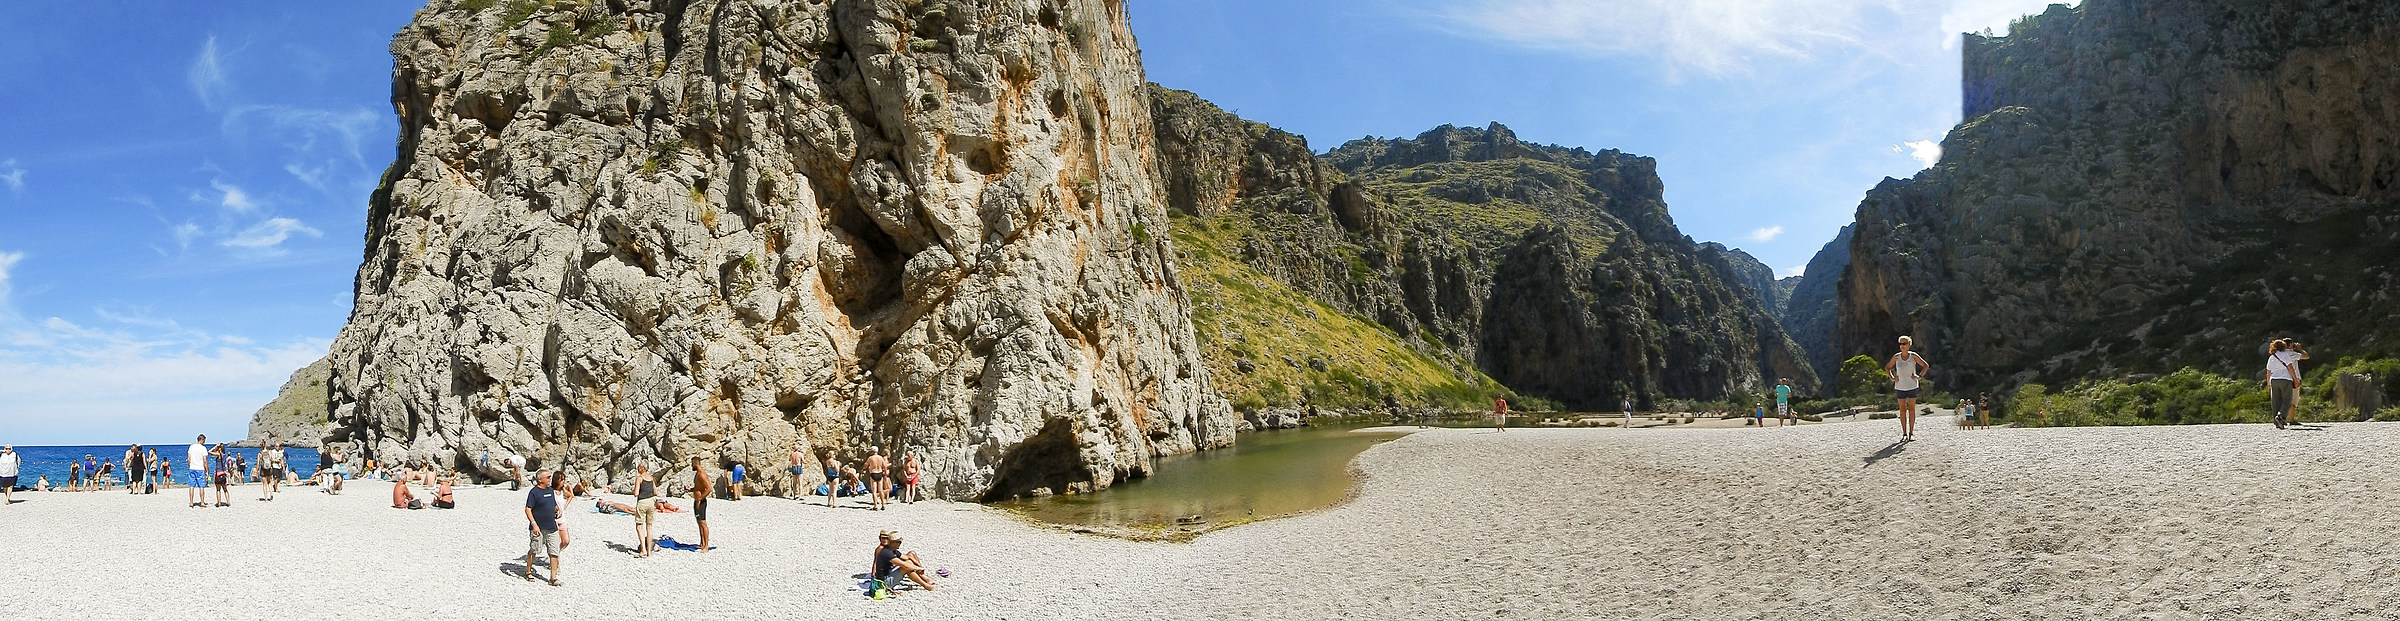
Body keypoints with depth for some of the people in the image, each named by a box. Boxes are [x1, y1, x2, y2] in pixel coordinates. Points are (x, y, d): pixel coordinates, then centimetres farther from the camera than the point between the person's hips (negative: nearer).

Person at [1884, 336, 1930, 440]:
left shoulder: (1913, 356, -2)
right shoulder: (1896, 357, 2)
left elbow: (1926, 366, 6)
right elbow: (1887, 367, 15)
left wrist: (1920, 377, -5)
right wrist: (1892, 378, 2)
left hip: (1912, 386, -1)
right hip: (1900, 386, 1)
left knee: (1911, 409, 0)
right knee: (1902, 410, 3)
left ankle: (1911, 433, 4)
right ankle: (1904, 433, 6)